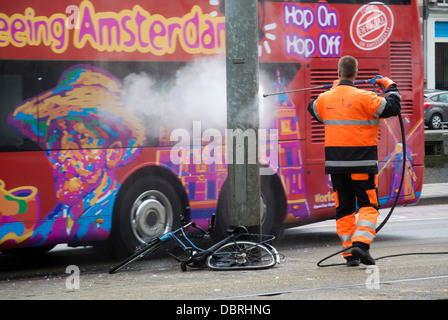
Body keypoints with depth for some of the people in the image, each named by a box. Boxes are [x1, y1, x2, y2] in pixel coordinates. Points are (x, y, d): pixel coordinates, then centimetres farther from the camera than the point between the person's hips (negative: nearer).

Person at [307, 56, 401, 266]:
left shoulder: (326, 99, 4)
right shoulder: (364, 98, -11)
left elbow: (313, 109, 27)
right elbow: (393, 108, -10)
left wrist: (334, 89, 35)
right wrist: (391, 88, 8)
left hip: (335, 162, 4)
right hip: (361, 162, -4)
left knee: (344, 208, 10)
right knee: (368, 204, 4)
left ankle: (349, 253, 8)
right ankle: (361, 243, -16)